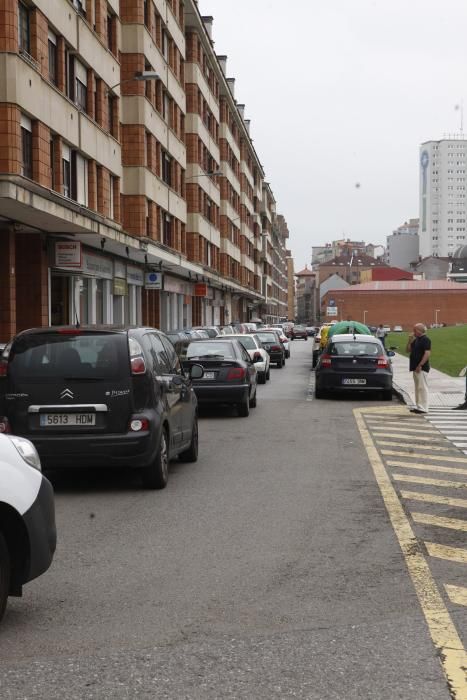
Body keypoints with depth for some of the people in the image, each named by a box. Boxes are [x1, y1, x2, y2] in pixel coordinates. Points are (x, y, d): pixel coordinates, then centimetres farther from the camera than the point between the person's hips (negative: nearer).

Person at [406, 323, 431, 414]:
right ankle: (418, 406, 18)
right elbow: (408, 350, 20)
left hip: (421, 368, -10)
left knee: (422, 387, -9)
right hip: (415, 367, 10)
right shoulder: (416, 340, 16)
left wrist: (420, 365, -23)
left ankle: (423, 408, -8)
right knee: (417, 387, 12)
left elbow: (427, 353, -20)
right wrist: (410, 341, 4)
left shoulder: (426, 340, -12)